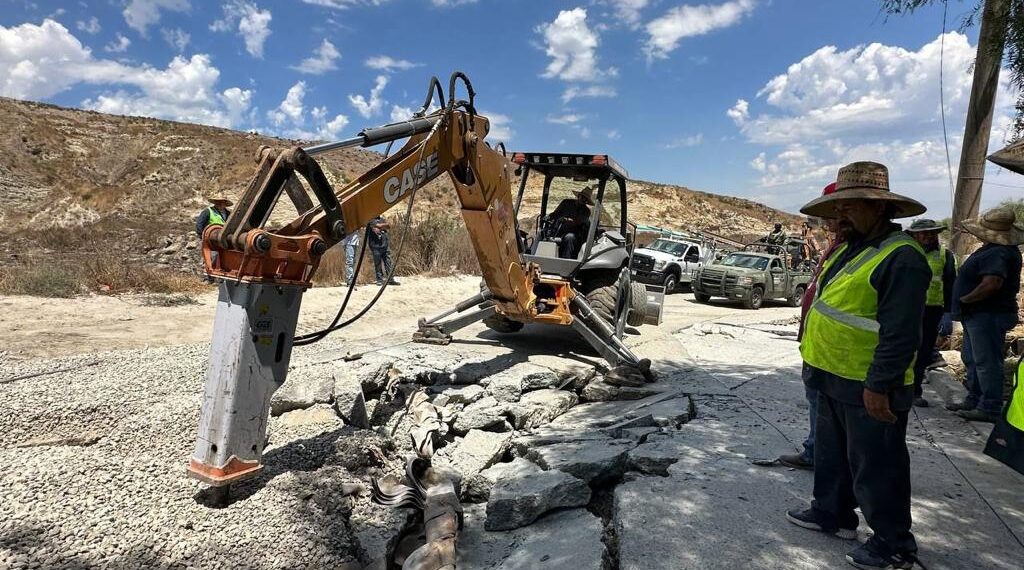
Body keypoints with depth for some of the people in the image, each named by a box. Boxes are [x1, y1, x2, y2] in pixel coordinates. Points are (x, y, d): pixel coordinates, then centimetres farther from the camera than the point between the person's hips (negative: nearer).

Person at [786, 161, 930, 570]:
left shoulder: (901, 258, -20)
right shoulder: (849, 249, 11)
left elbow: (901, 334, -24)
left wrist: (878, 386, -24)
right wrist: (819, 365, 20)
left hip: (867, 388, -9)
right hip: (835, 379, 9)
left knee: (875, 467, 5)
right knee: (832, 455, 21)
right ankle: (832, 513, 38)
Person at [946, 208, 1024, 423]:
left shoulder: (997, 254, -22)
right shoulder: (994, 250, 12)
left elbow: (991, 284, -33)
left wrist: (964, 299, -18)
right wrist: (966, 301, 12)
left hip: (988, 316, -11)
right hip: (979, 315, 11)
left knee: (986, 361, -3)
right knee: (971, 358, 18)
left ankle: (990, 408, 6)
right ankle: (974, 400, 29)